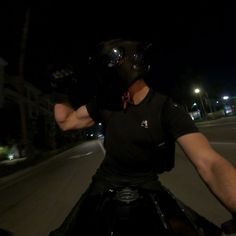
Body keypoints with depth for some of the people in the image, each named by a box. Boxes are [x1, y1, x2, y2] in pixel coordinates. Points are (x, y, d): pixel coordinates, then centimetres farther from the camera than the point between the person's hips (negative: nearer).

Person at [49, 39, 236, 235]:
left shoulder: (166, 108, -16)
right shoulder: (105, 103, -3)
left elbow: (210, 163, -26)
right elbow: (66, 121, 6)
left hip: (146, 188, -2)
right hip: (105, 185, 3)